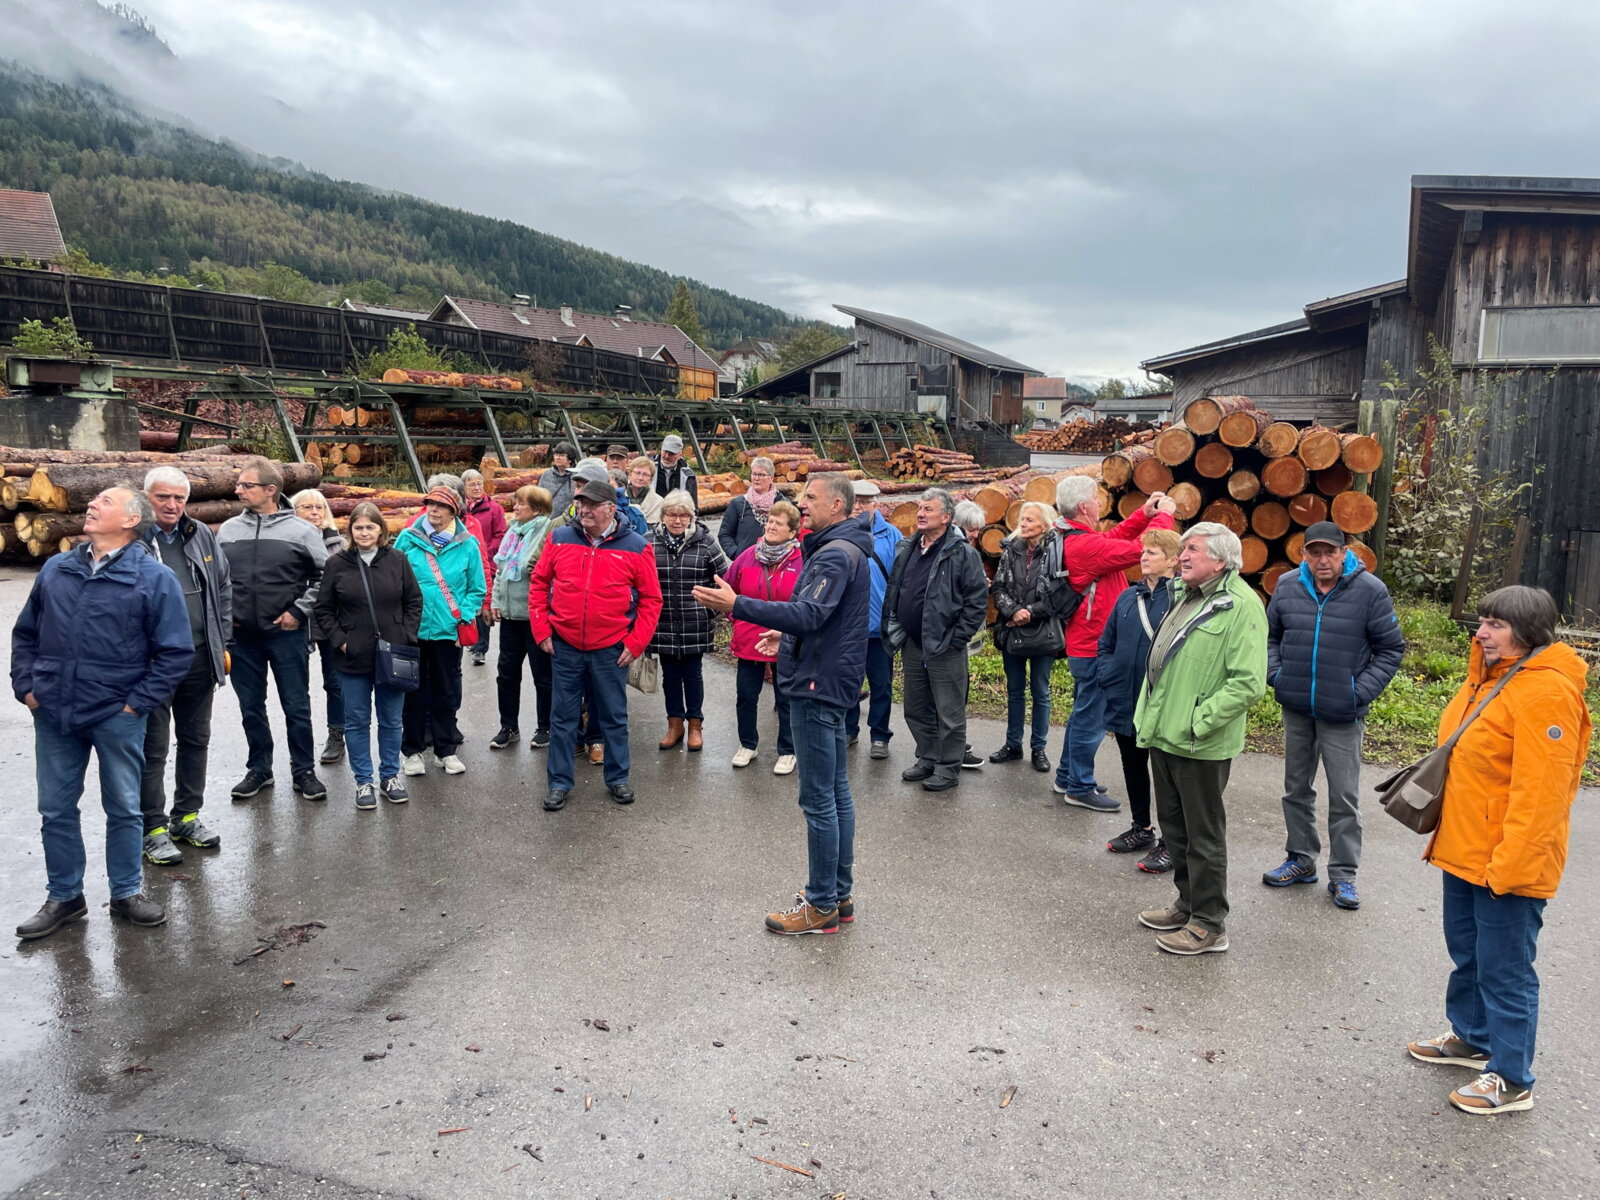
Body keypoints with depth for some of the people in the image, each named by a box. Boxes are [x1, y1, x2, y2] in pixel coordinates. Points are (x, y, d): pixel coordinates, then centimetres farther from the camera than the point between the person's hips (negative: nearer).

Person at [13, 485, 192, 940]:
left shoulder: (154, 577, -7)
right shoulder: (55, 569, 7)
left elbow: (176, 651, -8)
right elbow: (25, 633, 16)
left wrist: (139, 702, -10)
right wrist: (25, 686, 6)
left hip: (117, 716, -4)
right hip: (53, 714, 4)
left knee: (123, 809, 9)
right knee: (56, 810, 12)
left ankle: (125, 894, 25)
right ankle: (64, 896, 28)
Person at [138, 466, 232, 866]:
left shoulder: (202, 536, 6)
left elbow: (223, 590, 13)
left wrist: (223, 645, 10)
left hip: (199, 659, 5)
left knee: (195, 739, 16)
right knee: (153, 747, 3)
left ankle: (187, 815, 31)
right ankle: (154, 829, 15)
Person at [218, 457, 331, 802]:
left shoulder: (301, 531, -5)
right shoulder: (228, 530, 5)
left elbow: (325, 576, -1)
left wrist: (298, 611, -6)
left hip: (286, 634, -3)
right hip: (241, 635, 3)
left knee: (296, 707, 4)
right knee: (251, 707, 12)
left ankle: (303, 771, 16)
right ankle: (259, 769, 27)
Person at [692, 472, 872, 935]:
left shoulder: (835, 554, -18)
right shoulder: (844, 550, 16)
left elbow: (810, 613, -31)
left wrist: (737, 606, -36)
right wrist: (789, 635, 23)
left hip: (818, 688, -11)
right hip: (830, 684, 11)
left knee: (818, 799, -4)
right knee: (836, 792, 15)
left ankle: (821, 905, 6)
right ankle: (840, 894, 26)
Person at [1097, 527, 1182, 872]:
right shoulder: (1128, 597, 7)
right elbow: (1106, 644, 15)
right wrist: (1109, 680, 4)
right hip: (1126, 704, 7)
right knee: (1133, 766, 19)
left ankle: (1170, 842, 20)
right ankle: (1142, 828, 37)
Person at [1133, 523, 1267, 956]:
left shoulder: (1241, 605, -16)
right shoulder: (1183, 595, 12)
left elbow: (1248, 683, -23)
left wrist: (1198, 722, -22)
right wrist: (1150, 715, 15)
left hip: (1200, 745, -9)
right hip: (1163, 736, 9)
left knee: (1203, 836, 4)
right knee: (1174, 827, 19)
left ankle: (1209, 925, 17)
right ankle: (1188, 904, 35)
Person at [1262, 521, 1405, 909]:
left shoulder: (1370, 591, -9)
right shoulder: (1288, 587, 1)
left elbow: (1391, 648, -3)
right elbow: (1270, 636, 14)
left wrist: (1363, 690, -11)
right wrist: (1276, 674, 0)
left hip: (1342, 714, -4)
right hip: (1295, 708, 4)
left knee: (1344, 796, 3)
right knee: (1297, 788, 15)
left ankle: (1343, 874, 15)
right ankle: (1301, 860, 30)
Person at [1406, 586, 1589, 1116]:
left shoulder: (1546, 692, -21)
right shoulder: (1489, 676, 10)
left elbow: (1539, 790, -25)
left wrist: (1508, 863, -24)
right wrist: (1448, 832, 20)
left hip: (1510, 862, -10)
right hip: (1465, 849, 10)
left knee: (1505, 970, 3)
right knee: (1467, 951, 23)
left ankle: (1511, 1079, 18)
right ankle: (1471, 1037, 42)